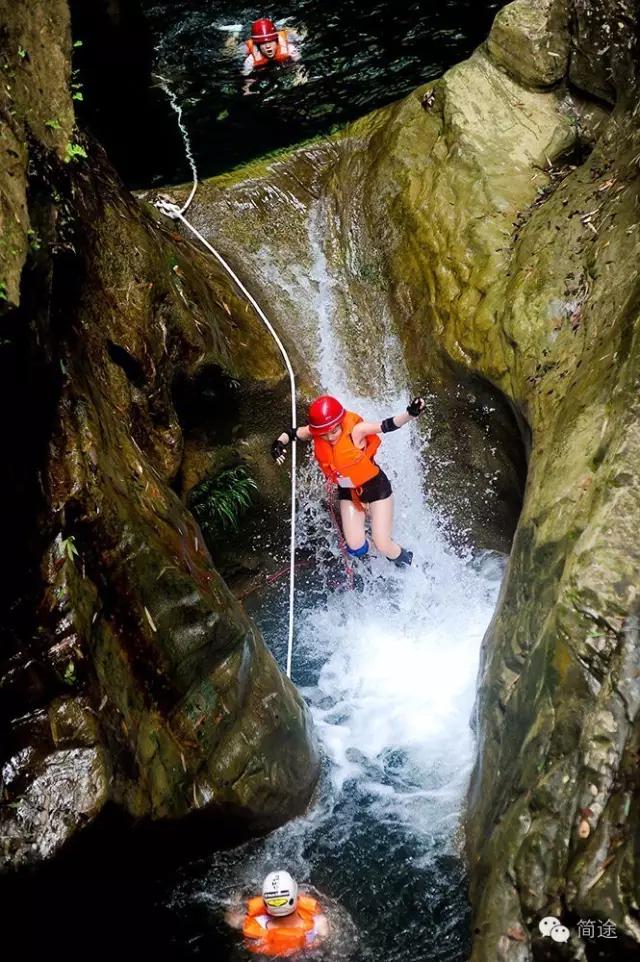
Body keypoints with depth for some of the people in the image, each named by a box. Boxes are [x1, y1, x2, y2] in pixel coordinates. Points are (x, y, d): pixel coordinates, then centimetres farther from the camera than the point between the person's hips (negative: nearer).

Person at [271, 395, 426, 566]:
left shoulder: (354, 430, -32)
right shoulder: (315, 432, -19)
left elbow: (387, 425, -42)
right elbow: (292, 433, -3)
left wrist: (410, 414, -61)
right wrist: (278, 444, -24)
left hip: (375, 487, -4)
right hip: (348, 492, 4)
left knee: (383, 545, -2)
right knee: (356, 548, 3)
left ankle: (406, 562, 31)